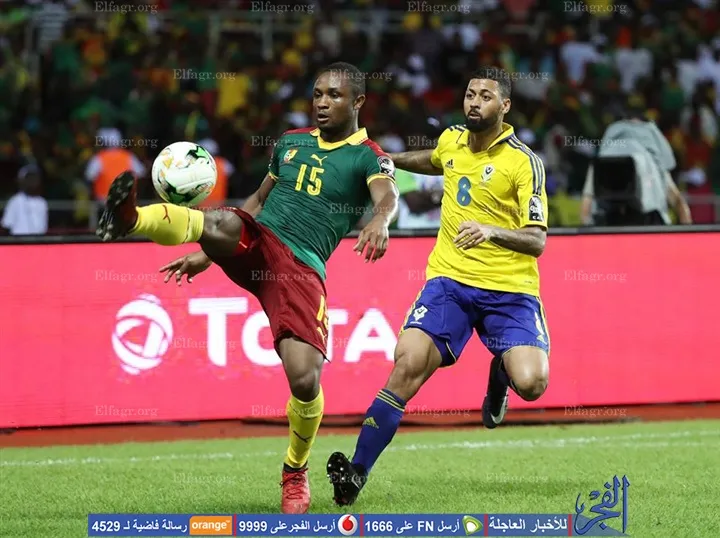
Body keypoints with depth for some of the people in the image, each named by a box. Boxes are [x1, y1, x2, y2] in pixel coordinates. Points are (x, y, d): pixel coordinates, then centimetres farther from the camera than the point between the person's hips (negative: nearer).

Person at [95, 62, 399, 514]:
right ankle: (128, 219, -62)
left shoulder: (369, 158, 4)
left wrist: (380, 221, -43)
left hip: (300, 269, -3)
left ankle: (295, 474, 11)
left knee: (305, 380, -16)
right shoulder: (291, 142, 20)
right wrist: (208, 253, 28)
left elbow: (388, 196, -18)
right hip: (254, 241, 3)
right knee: (216, 224, -34)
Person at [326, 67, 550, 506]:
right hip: (450, 278, 3)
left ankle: (500, 372, 17)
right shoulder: (452, 140, 7)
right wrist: (386, 158, 25)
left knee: (530, 383, -22)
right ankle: (356, 473, -13)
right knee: (408, 365, -18)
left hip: (509, 288, -3)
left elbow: (537, 241, -15)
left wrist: (492, 231, -32)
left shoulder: (524, 162, -9)